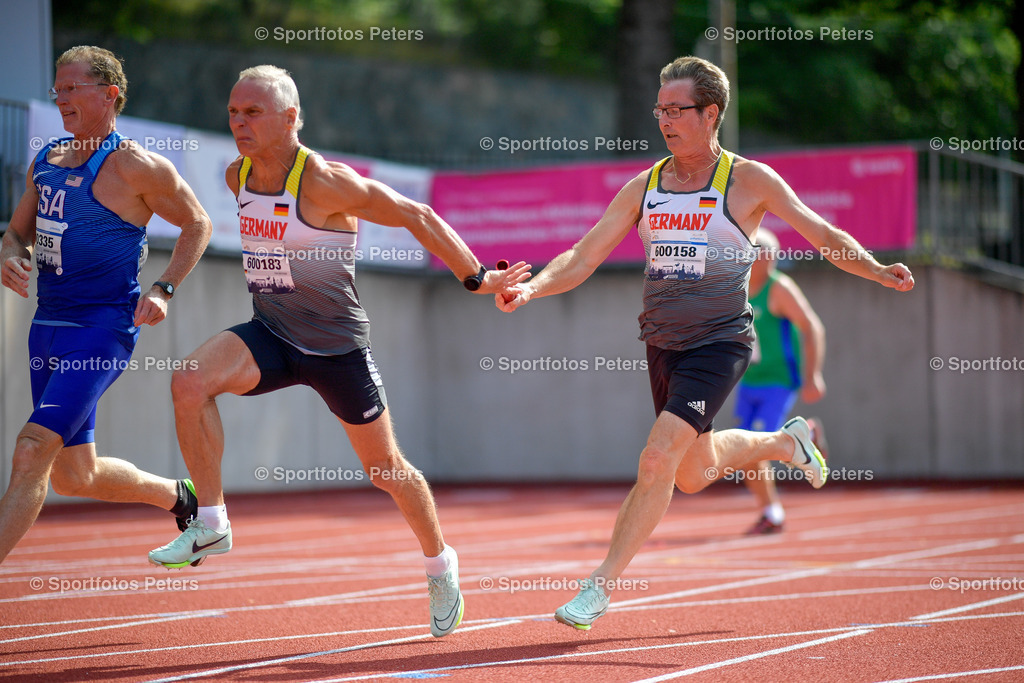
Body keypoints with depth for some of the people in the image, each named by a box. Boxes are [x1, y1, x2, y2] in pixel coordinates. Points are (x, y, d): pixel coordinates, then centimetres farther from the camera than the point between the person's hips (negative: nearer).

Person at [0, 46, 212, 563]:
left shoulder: (134, 166, -9)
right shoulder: (46, 161, 11)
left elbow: (197, 224, 1)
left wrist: (163, 289, -10)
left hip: (103, 328, -8)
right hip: (49, 326, 8)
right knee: (75, 476, 16)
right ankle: (177, 496, 42)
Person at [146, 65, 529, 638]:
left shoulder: (325, 182, -21)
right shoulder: (238, 177, 0)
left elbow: (416, 216, -14)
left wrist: (477, 278, -12)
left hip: (338, 347, -5)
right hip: (271, 335, 5)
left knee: (386, 469, 8)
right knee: (190, 382, -23)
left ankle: (439, 563, 34)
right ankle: (211, 526, -13)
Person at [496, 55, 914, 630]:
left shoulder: (749, 181, -6)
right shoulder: (643, 188, 5)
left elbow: (824, 235, -1)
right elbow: (582, 259, 2)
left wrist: (878, 271, -17)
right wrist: (532, 288, -16)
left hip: (719, 343, -6)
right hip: (662, 345, 6)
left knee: (658, 459, -19)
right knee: (694, 474, 18)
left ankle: (602, 585, -11)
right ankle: (787, 442, 46)